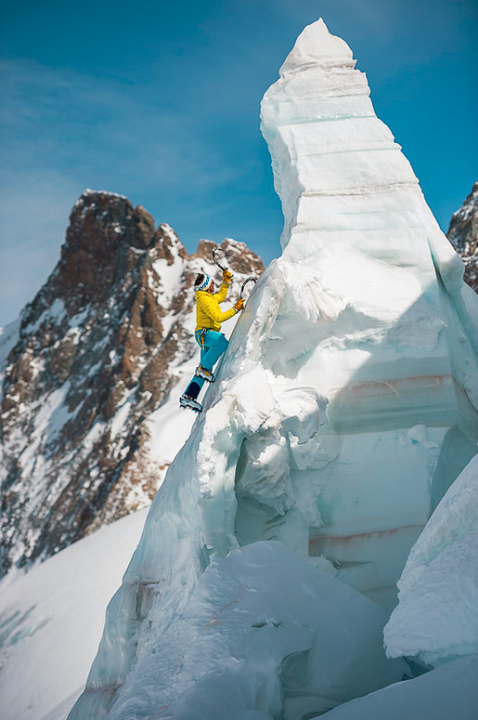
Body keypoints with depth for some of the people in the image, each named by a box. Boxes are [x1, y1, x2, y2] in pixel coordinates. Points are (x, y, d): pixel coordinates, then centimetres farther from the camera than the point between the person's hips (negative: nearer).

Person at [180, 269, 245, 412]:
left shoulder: (210, 297, 18)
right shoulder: (204, 299, -13)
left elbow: (221, 296, 40)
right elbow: (218, 317, -19)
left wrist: (226, 281, 30)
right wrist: (235, 309, -15)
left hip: (206, 335, 10)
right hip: (204, 333, -10)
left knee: (203, 372, 5)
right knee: (222, 342, -38)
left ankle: (188, 397, 3)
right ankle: (204, 368, -25)